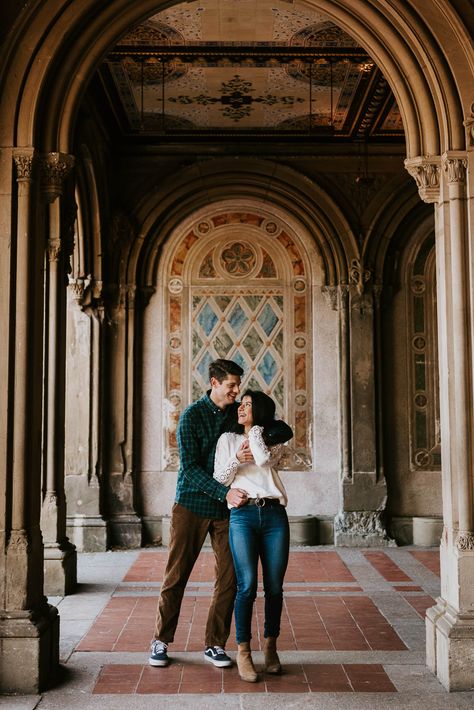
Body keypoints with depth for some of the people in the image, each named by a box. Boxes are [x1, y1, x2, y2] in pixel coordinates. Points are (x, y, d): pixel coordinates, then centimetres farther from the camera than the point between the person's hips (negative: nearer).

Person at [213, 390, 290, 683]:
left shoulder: (274, 441, 17)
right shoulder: (228, 439, 18)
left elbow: (265, 460, -7)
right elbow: (219, 479, 12)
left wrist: (254, 429, 6)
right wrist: (236, 460, -6)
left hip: (274, 515, 1)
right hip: (243, 515, -1)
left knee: (274, 587, 2)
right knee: (247, 585, -12)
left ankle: (270, 647, 19)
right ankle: (244, 652, -2)